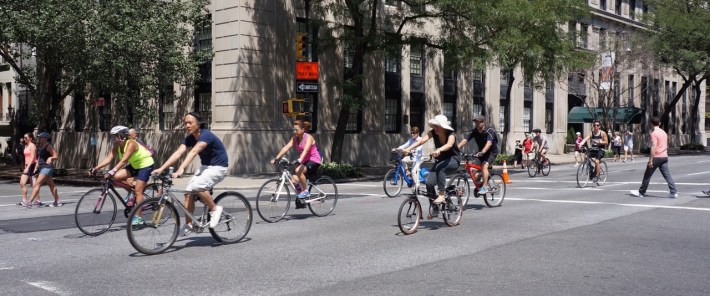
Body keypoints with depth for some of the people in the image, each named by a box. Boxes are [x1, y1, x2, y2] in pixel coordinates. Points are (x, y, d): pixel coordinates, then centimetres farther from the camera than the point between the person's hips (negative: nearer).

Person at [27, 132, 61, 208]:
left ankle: (30, 202, -13)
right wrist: (36, 167, 18)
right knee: (51, 185, 12)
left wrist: (50, 158, -31)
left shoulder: (48, 146, -11)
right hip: (42, 167, 9)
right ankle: (57, 202, 17)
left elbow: (56, 156, -13)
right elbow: (39, 157, 22)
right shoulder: (40, 146, 14)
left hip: (47, 167, -9)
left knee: (37, 184, -12)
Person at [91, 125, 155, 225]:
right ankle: (131, 190, 10)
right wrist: (96, 168, -29)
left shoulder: (131, 144, -29)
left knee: (138, 190, -13)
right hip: (134, 165, 8)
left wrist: (112, 171, -51)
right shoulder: (117, 146, -6)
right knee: (117, 177, -14)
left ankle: (138, 218, -8)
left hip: (146, 165, -8)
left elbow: (124, 160, -41)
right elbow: (108, 158, -16)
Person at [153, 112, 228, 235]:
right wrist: (161, 168, -20)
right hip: (205, 166, 8)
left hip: (218, 167, -8)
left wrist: (181, 169, -49)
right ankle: (188, 225, 5)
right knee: (189, 191, -6)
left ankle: (215, 209, -9)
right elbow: (178, 153, -9)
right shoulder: (190, 138, 1)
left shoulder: (206, 135, -23)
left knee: (197, 186, -29)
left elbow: (193, 152, -37)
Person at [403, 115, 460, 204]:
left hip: (453, 159, -4)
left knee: (439, 167, -37)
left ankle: (441, 195, -28)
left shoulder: (450, 135, -23)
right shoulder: (433, 133, -12)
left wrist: (438, 150, -66)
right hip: (441, 159, 4)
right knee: (429, 182, -17)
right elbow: (422, 140, -28)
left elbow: (449, 145, -46)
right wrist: (409, 148, -45)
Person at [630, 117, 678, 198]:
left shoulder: (654, 133, -13)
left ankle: (641, 192, 14)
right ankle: (674, 192, -5)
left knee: (647, 175, 5)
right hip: (664, 157, 7)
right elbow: (666, 146, 19)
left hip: (656, 157, -7)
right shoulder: (664, 132, 12)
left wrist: (650, 160, -19)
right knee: (667, 175, 4)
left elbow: (653, 147, -20)